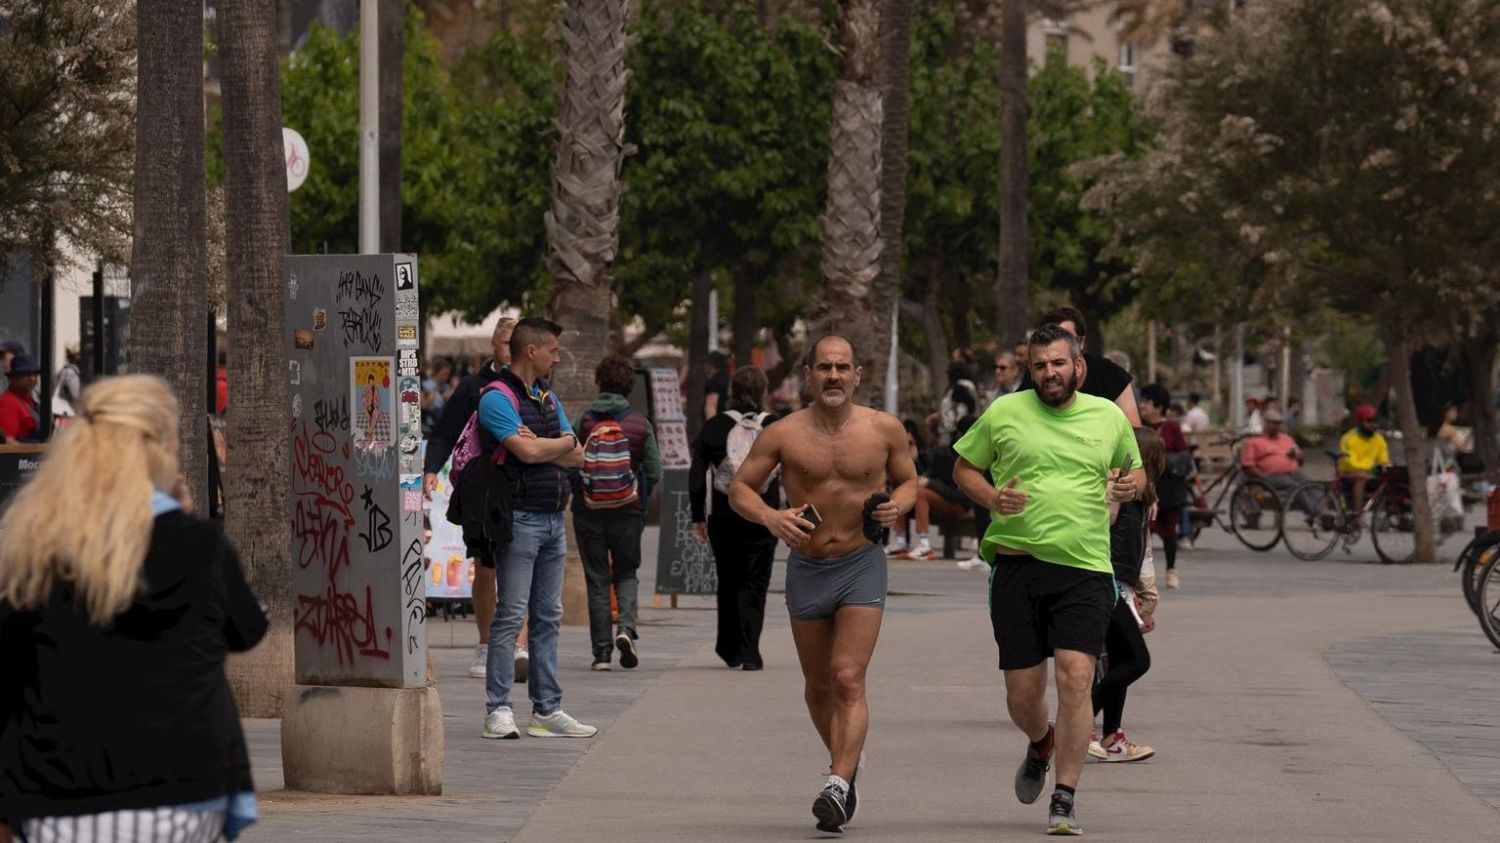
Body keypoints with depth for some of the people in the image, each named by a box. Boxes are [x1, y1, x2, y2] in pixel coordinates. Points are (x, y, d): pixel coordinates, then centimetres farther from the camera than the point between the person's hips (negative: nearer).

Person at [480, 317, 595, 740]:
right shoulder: (497, 399, -9)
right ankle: (498, 710, -8)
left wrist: (541, 444, -8)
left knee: (548, 617, 9)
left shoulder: (548, 397, 17)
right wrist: (564, 441, -2)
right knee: (511, 615, -9)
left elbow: (577, 457, 10)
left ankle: (547, 709, 13)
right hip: (521, 518, -8)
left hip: (554, 519, 8)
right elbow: (527, 452, -21)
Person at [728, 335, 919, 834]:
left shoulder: (884, 430, -3)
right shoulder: (784, 435, -5)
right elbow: (739, 488, 1)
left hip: (862, 567, -2)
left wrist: (899, 505, -10)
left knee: (848, 680, -16)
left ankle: (838, 785, -22)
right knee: (819, 685, 14)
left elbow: (909, 480, 13)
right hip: (806, 567, 2)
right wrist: (769, 516, -19)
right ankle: (846, 763, 38)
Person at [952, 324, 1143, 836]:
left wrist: (1130, 485, 0)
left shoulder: (1109, 417, 9)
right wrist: (992, 498, -7)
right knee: (1022, 697, 3)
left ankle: (1065, 801, -9)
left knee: (1075, 678, -16)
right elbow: (964, 468, 13)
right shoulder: (1004, 413, 4)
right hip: (1017, 565, 0)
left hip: (1085, 569, 0)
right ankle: (1041, 746, 40)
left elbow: (1134, 469, 24)